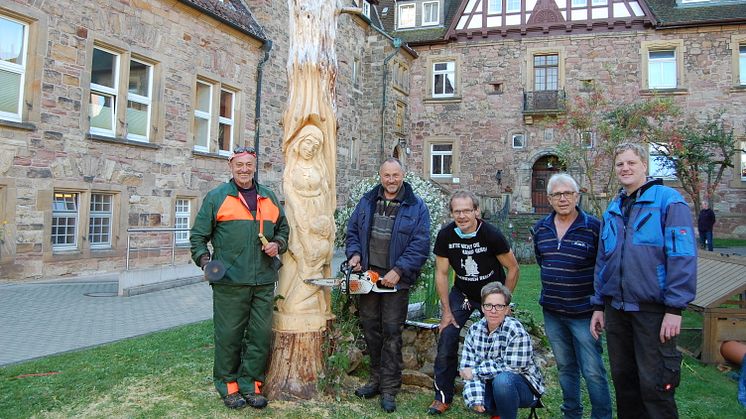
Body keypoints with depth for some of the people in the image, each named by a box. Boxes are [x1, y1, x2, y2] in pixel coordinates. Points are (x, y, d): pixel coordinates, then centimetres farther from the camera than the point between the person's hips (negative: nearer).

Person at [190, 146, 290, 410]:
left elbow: (283, 228, 24)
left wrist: (278, 244, 5)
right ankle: (228, 386, 21)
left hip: (263, 282, 4)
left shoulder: (269, 198, 15)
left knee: (260, 335, 8)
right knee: (228, 335, 4)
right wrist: (203, 259, -10)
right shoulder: (216, 197, 3)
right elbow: (199, 234, 4)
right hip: (229, 282, -4)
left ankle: (250, 385, 23)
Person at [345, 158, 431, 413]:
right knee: (370, 329, 12)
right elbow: (353, 230, 14)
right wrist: (354, 254, -3)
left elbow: (420, 245, -10)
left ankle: (389, 389, 10)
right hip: (368, 275, 4)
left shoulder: (416, 207, -4)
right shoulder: (367, 201, 8)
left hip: (396, 279, -4)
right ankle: (376, 379, 28)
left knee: (392, 332, -1)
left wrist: (398, 271, -17)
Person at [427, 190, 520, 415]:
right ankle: (443, 397, 7)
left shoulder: (491, 234, -25)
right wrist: (446, 311, -7)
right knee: (446, 342, -8)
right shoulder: (445, 235, -18)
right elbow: (441, 273, -8)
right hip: (462, 293, 2)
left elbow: (513, 268, -12)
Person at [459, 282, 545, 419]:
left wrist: (475, 371, -20)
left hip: (525, 388, -5)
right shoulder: (474, 330, -5)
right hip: (492, 385, 5)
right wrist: (475, 400, -26)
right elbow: (467, 368, -11)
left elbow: (510, 368, -24)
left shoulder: (517, 332, -21)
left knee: (502, 379, -36)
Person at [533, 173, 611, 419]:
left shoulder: (594, 227, -11)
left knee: (593, 371, 0)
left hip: (583, 312, -5)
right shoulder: (541, 228, 4)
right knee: (565, 367, 18)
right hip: (551, 311, 5)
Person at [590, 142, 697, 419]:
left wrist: (675, 308, -16)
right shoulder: (612, 210, 14)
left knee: (653, 385, 0)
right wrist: (599, 305, 14)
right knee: (622, 379, 15)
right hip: (616, 308, 6)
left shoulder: (668, 200, -6)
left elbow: (683, 257, -12)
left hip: (653, 309, -6)